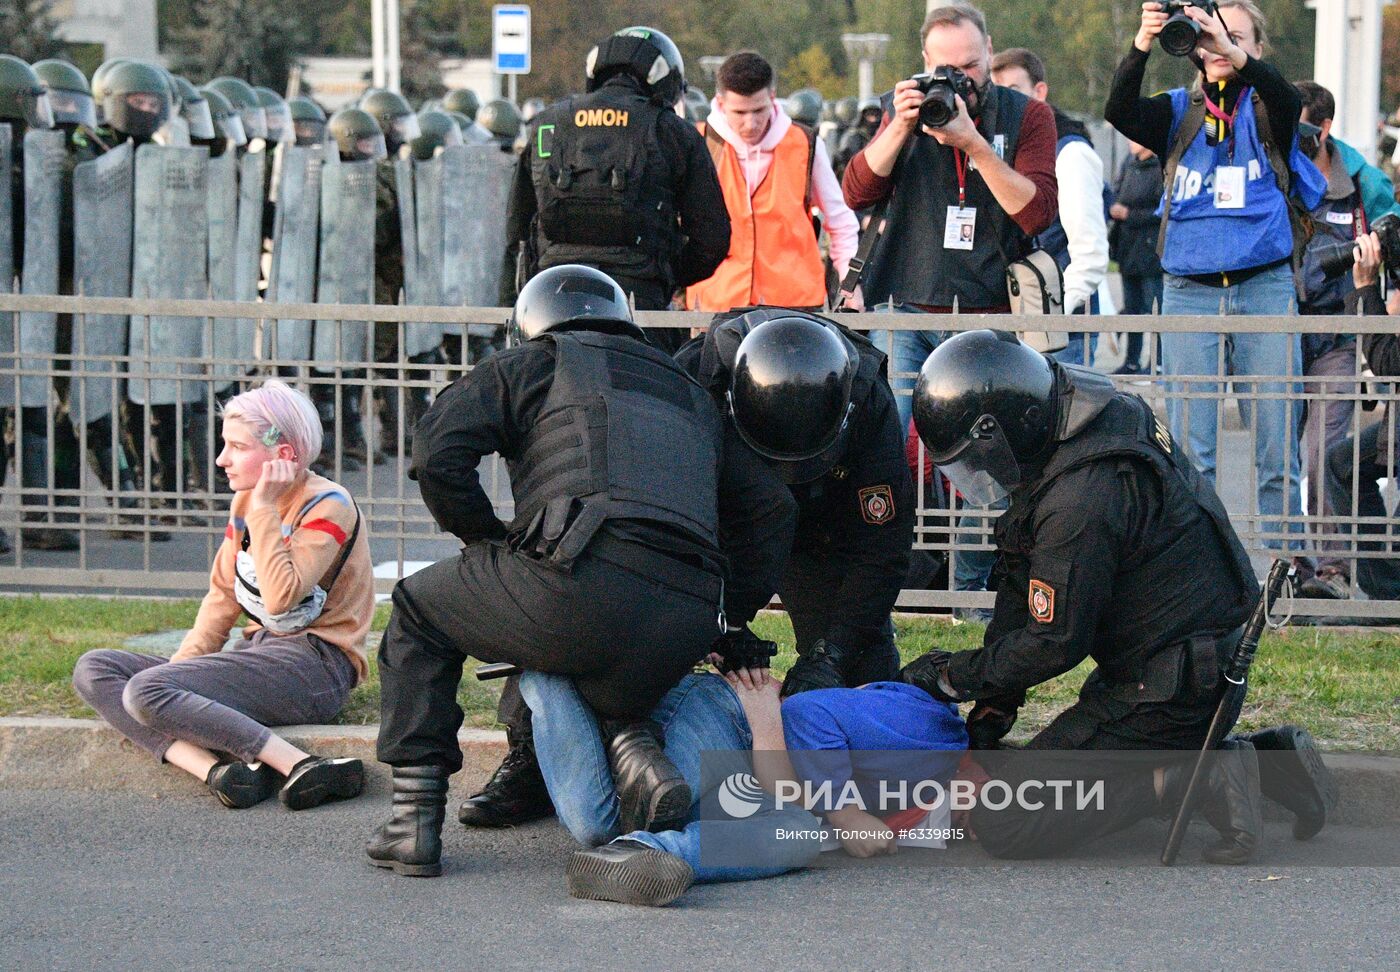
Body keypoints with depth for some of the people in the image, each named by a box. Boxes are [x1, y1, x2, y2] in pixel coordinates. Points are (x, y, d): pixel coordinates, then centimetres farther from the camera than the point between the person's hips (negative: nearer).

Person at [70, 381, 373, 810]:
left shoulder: (327, 506, -11)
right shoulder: (245, 501, 13)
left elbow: (281, 597, -24)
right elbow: (223, 595, 15)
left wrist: (264, 509, -18)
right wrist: (184, 663, 1)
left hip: (314, 664, -9)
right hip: (260, 650, 9)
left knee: (149, 690, -27)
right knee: (94, 670, -3)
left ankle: (306, 770, -30)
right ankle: (217, 768, -26)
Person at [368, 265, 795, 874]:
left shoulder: (528, 366, 20)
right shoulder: (691, 395, 35)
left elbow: (438, 454, 5)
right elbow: (769, 507, 31)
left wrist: (487, 538, 20)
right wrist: (734, 618, 33)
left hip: (582, 583, -5)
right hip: (688, 626, 5)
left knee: (420, 612, 22)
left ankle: (414, 819, 11)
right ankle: (640, 762, 0)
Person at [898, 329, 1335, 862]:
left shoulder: (1080, 501, -26)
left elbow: (1054, 644, -17)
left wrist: (953, 676, -1)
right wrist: (993, 705, 10)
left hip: (1173, 691, -10)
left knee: (1001, 822, -10)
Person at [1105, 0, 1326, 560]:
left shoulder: (1267, 109, 7)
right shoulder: (1178, 110, 10)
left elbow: (1285, 99, -17)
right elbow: (1120, 113, -8)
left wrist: (1234, 54, -35)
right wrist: (1141, 48, -25)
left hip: (1265, 287, -1)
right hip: (1190, 288, 1)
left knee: (1276, 443, -1)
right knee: (1190, 445, -1)